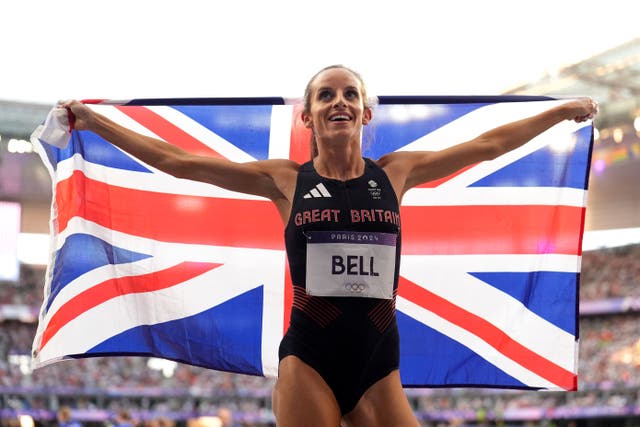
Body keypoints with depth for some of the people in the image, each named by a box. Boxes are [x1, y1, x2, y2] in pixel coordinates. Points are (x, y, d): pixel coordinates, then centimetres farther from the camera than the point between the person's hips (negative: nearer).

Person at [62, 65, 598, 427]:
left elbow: (487, 145, 15)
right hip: (308, 359, -2)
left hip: (378, 361, 2)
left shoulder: (395, 173, 7)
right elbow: (176, 160, 4)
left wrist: (562, 111, 21)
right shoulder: (285, 179, 3)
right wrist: (92, 120, 4)